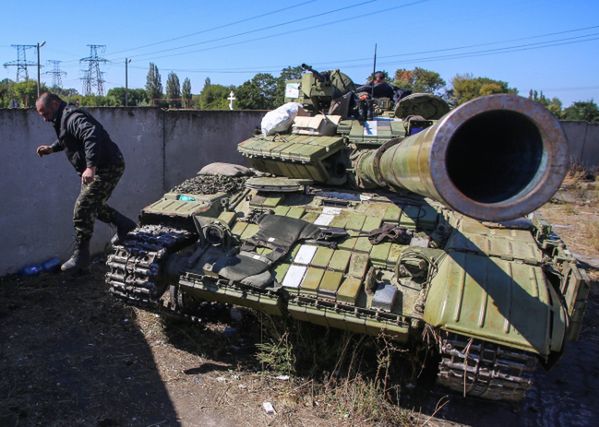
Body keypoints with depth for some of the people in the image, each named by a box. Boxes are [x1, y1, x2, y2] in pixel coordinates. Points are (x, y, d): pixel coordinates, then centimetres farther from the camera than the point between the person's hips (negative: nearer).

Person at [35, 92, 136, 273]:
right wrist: (52, 148, 18)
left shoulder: (72, 117, -18)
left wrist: (91, 167, -43)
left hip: (107, 168, -11)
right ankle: (124, 225, 32)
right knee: (93, 206, 21)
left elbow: (92, 136, -36)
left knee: (82, 211, -9)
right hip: (100, 168, 11)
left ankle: (80, 258, 1)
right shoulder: (64, 118, 16)